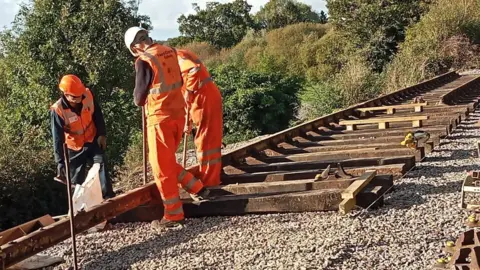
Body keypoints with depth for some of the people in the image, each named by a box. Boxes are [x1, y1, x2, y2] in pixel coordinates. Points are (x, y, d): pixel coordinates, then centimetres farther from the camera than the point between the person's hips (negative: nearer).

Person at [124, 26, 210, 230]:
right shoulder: (169, 52, 5)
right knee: (168, 162, 23)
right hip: (177, 113, 7)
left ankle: (174, 216, 10)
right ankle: (198, 190, 25)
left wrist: (140, 100, 12)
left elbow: (139, 98, -9)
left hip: (160, 118, -7)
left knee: (162, 168, 4)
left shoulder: (144, 60, -15)